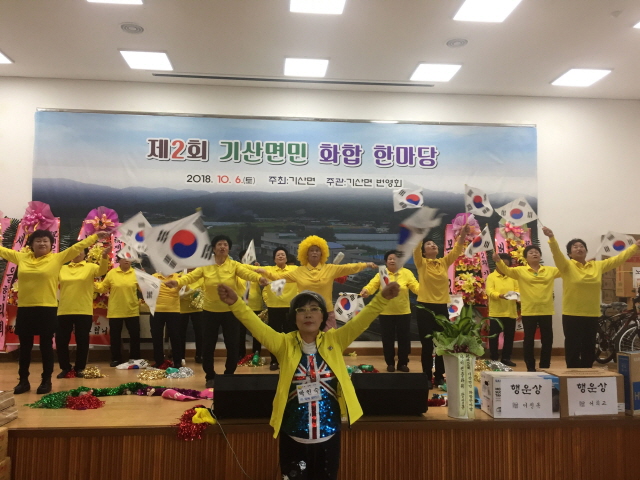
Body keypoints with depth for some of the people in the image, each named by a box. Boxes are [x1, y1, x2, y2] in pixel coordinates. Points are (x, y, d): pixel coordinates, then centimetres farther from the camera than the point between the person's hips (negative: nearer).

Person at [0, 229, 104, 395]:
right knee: (25, 346, 11)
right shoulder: (21, 257, 9)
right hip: (24, 308, 3)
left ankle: (46, 381, 13)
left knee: (46, 345, 4)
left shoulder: (57, 258, -1)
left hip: (47, 308, -3)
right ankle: (23, 381, 22)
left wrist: (95, 237, -8)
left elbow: (77, 247, -4)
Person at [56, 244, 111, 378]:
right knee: (61, 340, 5)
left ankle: (79, 368, 19)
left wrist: (104, 256, -35)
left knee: (82, 341, 5)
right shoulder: (62, 268, 11)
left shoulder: (90, 267, 2)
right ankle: (65, 368, 21)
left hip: (84, 311, -2)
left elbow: (102, 270, -15)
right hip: (64, 311, 3)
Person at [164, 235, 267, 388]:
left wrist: (259, 278, -45)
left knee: (232, 345, 5)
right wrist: (177, 282, -37)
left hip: (230, 311, 0)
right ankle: (210, 377, 26)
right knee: (208, 346, 5)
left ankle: (229, 375, 27)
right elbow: (191, 276, -16)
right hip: (210, 311, 0)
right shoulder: (205, 266, -3)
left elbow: (247, 273, -23)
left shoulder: (234, 265, -5)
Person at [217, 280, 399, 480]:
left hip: (328, 434, 1)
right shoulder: (285, 344, -4)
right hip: (293, 436, -1)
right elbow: (256, 326, -17)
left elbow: (360, 321, -11)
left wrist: (383, 297, -25)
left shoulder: (334, 341, 0)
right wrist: (235, 303, -32)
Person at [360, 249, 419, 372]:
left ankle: (403, 363, 23)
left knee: (403, 338, 8)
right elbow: (372, 285, -13)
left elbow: (416, 286, -11)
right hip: (386, 313, 0)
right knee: (388, 339, 7)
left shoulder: (406, 273, -2)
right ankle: (390, 363, 23)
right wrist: (366, 291, -35)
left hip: (403, 312, 0)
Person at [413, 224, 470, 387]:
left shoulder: (444, 262, 8)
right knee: (427, 344, 2)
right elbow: (416, 248, -18)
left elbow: (456, 250, -1)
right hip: (425, 308, -3)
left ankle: (439, 377, 21)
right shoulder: (421, 263, -1)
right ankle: (427, 377, 13)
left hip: (442, 308, 4)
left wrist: (463, 235, -16)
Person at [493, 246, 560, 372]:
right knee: (529, 340, 5)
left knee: (547, 340, 9)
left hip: (546, 311, 3)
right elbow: (506, 270, -14)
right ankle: (530, 368, 16)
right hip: (528, 311, -2)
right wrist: (498, 261, -33)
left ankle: (545, 367, 23)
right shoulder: (520, 271, 0)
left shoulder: (550, 270, 9)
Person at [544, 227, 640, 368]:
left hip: (592, 315, 5)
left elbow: (618, 258, 15)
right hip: (572, 315, -4)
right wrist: (551, 237, -38)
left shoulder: (598, 266, 8)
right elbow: (556, 252, -21)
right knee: (573, 349, -1)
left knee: (589, 349, 13)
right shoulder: (567, 266, -5)